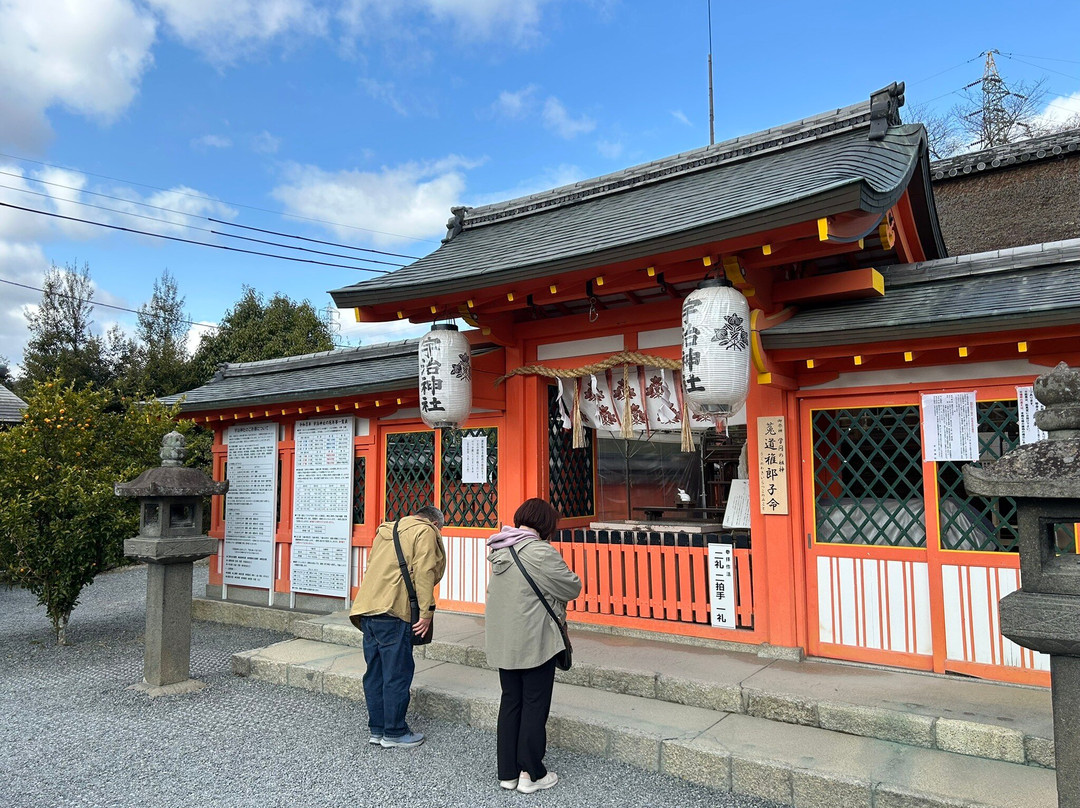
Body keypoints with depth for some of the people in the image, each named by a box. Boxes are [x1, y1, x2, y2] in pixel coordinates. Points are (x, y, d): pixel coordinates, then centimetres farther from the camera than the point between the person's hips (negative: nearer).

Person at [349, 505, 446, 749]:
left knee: (375, 672, 14)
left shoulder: (385, 530, 25)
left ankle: (377, 729, 22)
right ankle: (394, 733, 9)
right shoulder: (426, 532, 1)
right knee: (397, 674, 1)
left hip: (365, 610, 8)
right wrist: (426, 612, -11)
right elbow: (424, 573, -11)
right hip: (392, 611, -8)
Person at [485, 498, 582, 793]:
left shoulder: (499, 550, 5)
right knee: (535, 705, 6)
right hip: (535, 642, -7)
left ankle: (507, 772, 24)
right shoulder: (540, 552, -19)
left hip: (503, 641, 7)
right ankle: (531, 774, 16)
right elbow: (573, 587, -12)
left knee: (510, 702, 16)